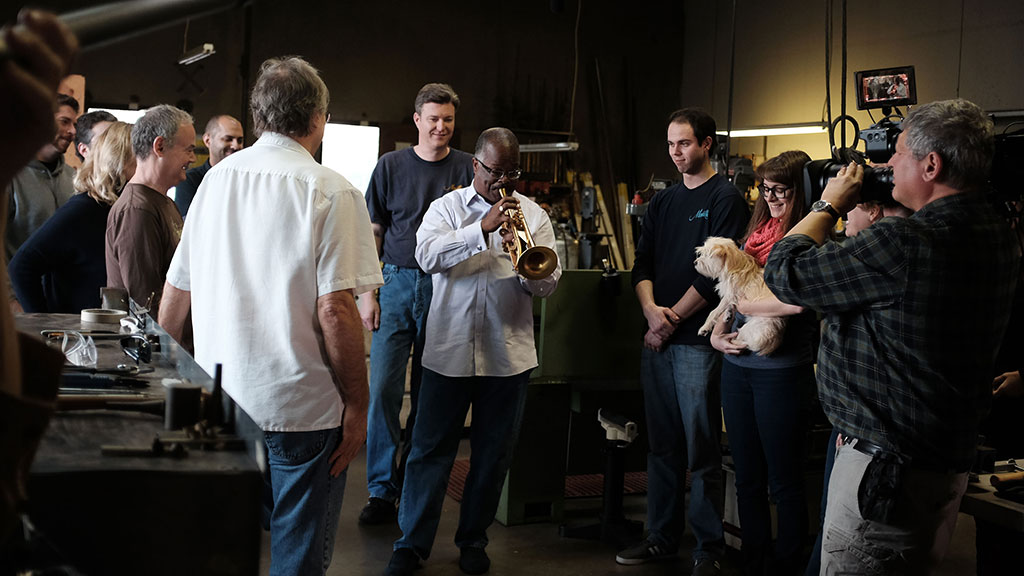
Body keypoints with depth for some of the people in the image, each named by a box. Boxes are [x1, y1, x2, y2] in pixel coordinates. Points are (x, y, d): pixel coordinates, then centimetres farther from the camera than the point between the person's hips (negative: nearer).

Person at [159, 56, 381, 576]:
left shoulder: (215, 179, 5)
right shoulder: (331, 192, -12)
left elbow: (175, 292, 11)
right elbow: (334, 310, -19)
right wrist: (357, 405, -10)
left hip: (219, 399, 6)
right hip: (301, 408, -5)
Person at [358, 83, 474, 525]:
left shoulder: (467, 169, 6)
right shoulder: (391, 165, 7)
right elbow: (374, 231, 8)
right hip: (397, 281, 0)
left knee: (429, 394, 5)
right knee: (383, 389, -6)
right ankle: (381, 490, 3)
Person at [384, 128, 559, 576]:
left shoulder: (533, 215, 8)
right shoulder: (447, 207, 5)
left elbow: (548, 283, 2)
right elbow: (427, 256, -14)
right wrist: (483, 228, -22)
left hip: (508, 355, 2)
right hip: (449, 350, -1)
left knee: (493, 454, 9)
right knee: (431, 450, 2)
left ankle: (473, 539, 25)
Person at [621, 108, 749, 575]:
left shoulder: (726, 199, -4)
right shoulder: (662, 202, 16)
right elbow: (642, 263, 10)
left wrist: (673, 318, -11)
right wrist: (651, 310, -8)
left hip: (697, 339, -6)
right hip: (656, 340, 6)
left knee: (701, 449, -2)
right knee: (661, 445, 11)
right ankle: (661, 537, 20)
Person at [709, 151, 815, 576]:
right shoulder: (754, 237, 12)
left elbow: (798, 301, -24)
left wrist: (746, 303, -9)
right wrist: (717, 333, 0)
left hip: (782, 370, -7)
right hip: (737, 366, 7)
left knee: (784, 484, 5)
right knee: (747, 479, 15)